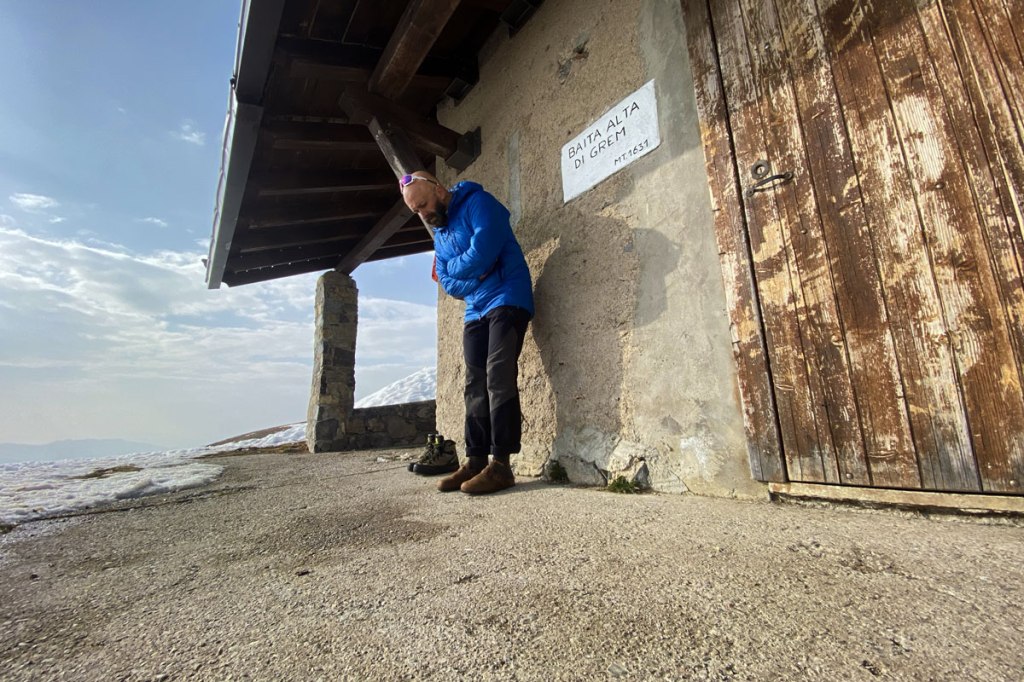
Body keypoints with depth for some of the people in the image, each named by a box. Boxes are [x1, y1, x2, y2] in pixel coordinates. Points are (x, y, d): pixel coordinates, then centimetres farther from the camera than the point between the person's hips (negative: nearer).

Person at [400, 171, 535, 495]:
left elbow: (482, 253, -19)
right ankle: (476, 460, 6)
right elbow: (449, 283, 11)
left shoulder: (477, 203, -4)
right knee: (476, 385, 2)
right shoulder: (440, 234, 19)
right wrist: (475, 278, -8)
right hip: (476, 311, 8)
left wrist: (454, 267, 0)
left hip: (506, 301, -8)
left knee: (499, 379, -16)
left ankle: (500, 464, -13)